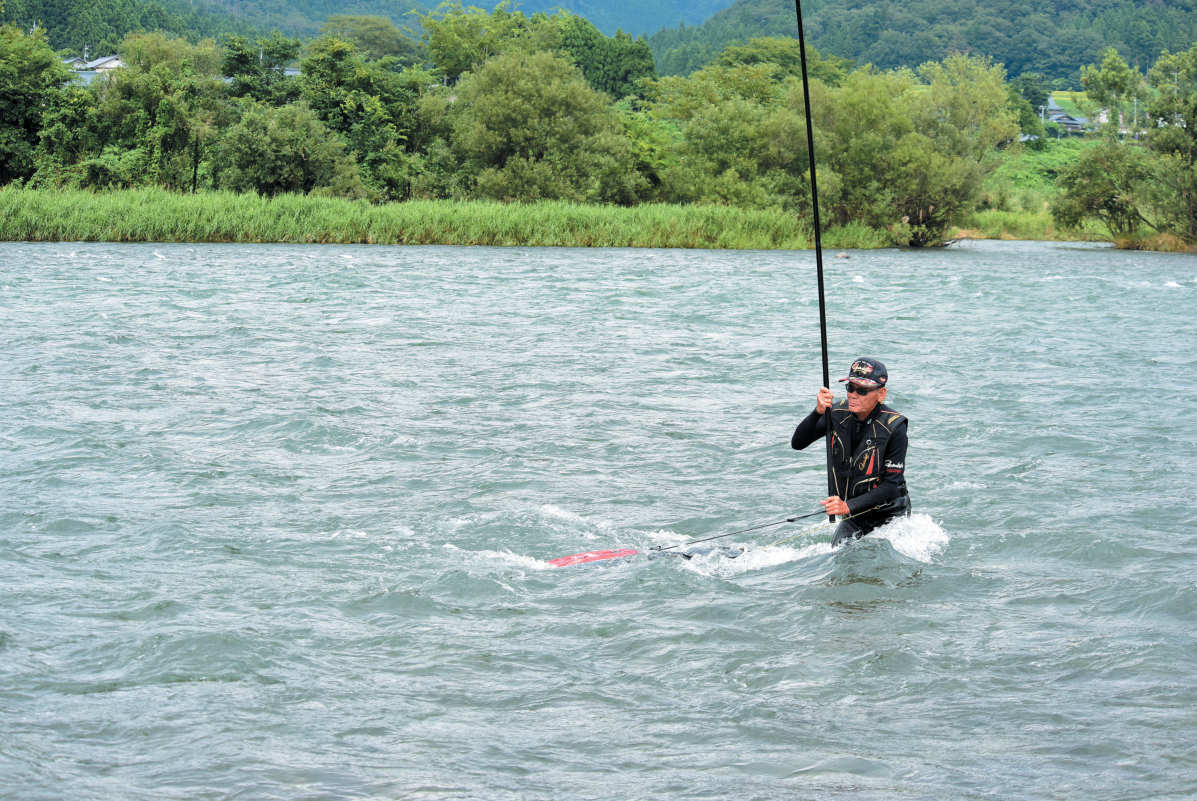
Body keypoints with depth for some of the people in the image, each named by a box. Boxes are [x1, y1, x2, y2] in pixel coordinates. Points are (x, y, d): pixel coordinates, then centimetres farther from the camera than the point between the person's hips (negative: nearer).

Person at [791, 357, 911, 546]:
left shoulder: (894, 426, -21)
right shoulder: (839, 413, -8)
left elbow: (891, 484, -22)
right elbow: (797, 444, -13)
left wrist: (849, 506, -32)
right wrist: (818, 412, -30)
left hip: (889, 515, -4)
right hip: (854, 516, 4)